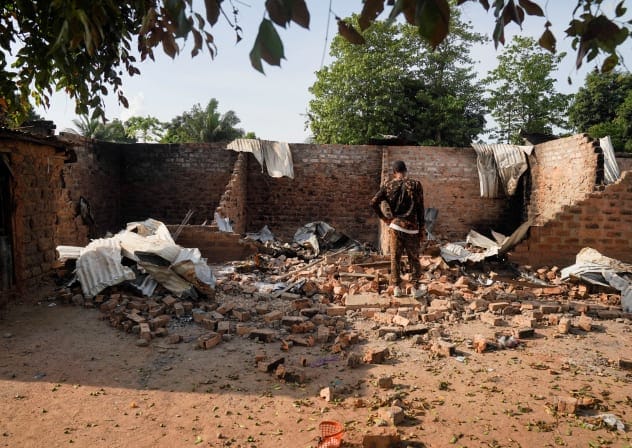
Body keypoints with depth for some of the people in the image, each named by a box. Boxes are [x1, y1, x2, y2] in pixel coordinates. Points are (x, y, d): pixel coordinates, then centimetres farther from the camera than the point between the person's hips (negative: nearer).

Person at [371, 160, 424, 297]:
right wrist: (421, 230, 4)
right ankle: (415, 287, 9)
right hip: (412, 227, -1)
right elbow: (420, 209, -2)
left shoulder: (388, 186, 1)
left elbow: (374, 202, -9)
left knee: (395, 258, 9)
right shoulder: (416, 184, -3)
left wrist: (383, 218, 2)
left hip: (395, 226, 1)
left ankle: (396, 287, 7)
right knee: (414, 258, 10)